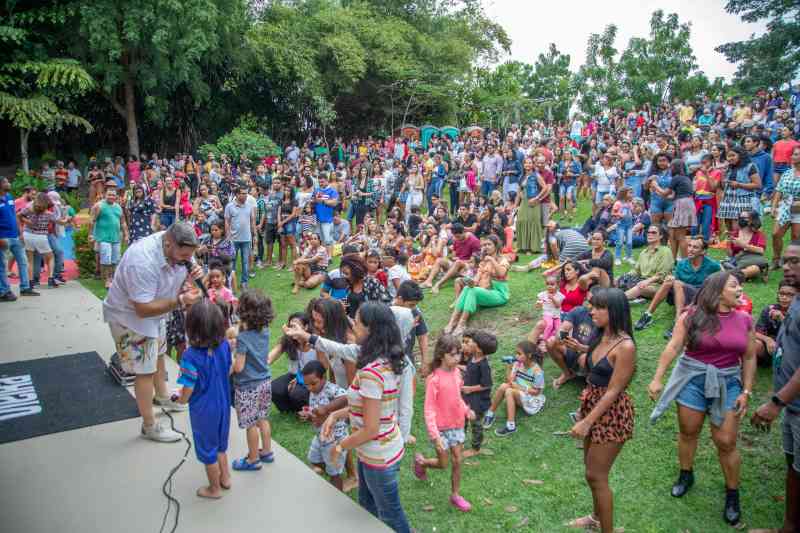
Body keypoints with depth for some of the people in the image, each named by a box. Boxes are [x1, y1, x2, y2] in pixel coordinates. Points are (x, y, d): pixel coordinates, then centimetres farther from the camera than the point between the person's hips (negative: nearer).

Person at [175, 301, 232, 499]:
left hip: (204, 410, -5)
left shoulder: (191, 356, -29)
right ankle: (225, 477, 45)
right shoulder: (224, 345, -14)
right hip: (223, 404, 5)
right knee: (220, 444, 28)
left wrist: (180, 399, -1)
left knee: (207, 449, 17)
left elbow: (188, 390, -22)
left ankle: (214, 489, 34)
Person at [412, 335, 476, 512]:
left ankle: (456, 495, 29)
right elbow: (429, 409, -21)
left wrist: (466, 409, -5)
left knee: (458, 461, 11)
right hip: (441, 427, -5)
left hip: (457, 425, 5)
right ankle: (420, 461, 38)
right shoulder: (434, 379, -24)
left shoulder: (456, 372, -5)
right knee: (443, 464, 9)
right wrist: (435, 435, -25)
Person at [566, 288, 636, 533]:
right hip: (593, 406, 9)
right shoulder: (601, 338, 4)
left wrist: (586, 422, -21)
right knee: (591, 466, 22)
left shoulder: (625, 346, -23)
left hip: (612, 413, -9)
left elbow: (613, 391, -23)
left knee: (596, 475, 1)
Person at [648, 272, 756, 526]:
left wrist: (746, 392, 2)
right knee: (688, 431, 12)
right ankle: (686, 475, 36)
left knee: (726, 442, 2)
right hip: (693, 379, -1)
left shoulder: (744, 320, 2)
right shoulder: (692, 316, -7)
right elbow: (673, 347, -10)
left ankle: (732, 494, 22)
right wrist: (657, 378, -15)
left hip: (728, 383, 2)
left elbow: (749, 358, 8)